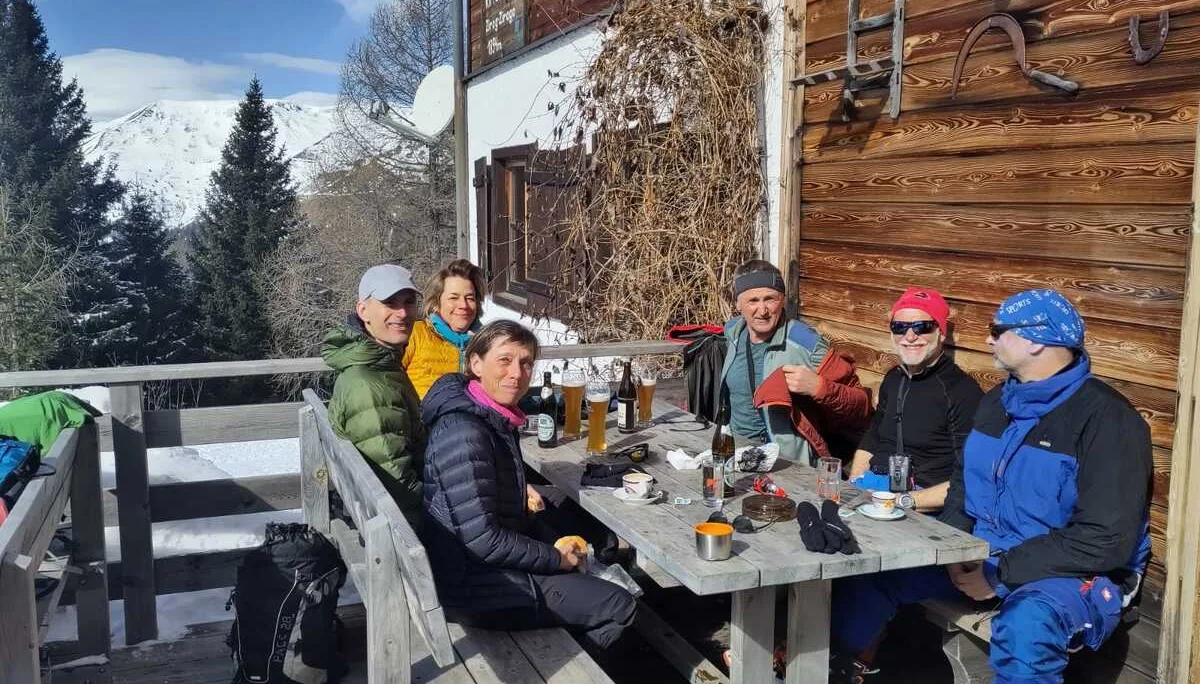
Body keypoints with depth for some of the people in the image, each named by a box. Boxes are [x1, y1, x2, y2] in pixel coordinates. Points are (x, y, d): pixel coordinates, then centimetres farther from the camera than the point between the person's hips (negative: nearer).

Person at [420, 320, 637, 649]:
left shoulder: (495, 419, 5)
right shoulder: (464, 433, -25)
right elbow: (482, 540, -27)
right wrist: (556, 558, -15)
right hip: (476, 588, -10)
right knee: (620, 608, -4)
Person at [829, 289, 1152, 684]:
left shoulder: (1106, 419, -18)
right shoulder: (998, 400, 7)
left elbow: (1107, 540, -23)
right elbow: (964, 481, 17)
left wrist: (1001, 575, -22)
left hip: (1072, 569, -7)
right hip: (984, 551, 7)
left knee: (1024, 625, -40)